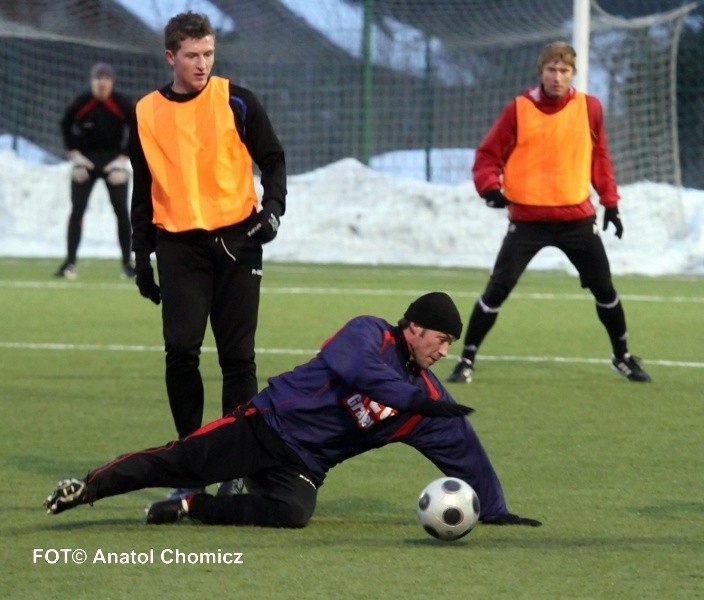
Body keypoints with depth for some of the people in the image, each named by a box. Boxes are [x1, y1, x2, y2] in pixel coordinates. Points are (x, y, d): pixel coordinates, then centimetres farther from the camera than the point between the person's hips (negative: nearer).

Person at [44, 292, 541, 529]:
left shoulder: (429, 400, 7)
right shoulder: (370, 334, -8)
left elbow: (465, 451, 13)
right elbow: (360, 370, -30)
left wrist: (495, 512, 10)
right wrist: (424, 401, -34)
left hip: (303, 465, 4)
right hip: (267, 425, -4)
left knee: (291, 511, -29)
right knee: (181, 462, -15)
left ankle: (190, 508, -13)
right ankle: (89, 487, 0)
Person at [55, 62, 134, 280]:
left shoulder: (122, 104, -11)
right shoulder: (81, 103, -10)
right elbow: (65, 125, 6)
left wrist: (123, 157, -8)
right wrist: (74, 154, -2)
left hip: (113, 161, 0)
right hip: (86, 159, 0)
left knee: (121, 209, -6)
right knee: (77, 209, -5)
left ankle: (127, 263, 1)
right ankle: (70, 262, -1)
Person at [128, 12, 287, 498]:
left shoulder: (236, 102, 0)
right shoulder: (147, 114, 7)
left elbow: (272, 158, 6)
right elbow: (143, 190, 14)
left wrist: (273, 206, -12)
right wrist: (142, 255, 12)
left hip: (236, 240, -1)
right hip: (178, 245, 1)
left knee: (237, 357, -2)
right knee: (181, 352, -9)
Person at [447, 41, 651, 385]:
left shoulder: (589, 108, 2)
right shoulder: (519, 110, -6)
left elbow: (599, 157, 13)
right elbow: (488, 155, -2)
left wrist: (610, 202, 12)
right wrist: (490, 186, -20)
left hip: (577, 217, 2)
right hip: (527, 219, -2)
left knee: (604, 289, 10)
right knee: (498, 289, -8)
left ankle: (622, 357, 29)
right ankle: (467, 359, 2)